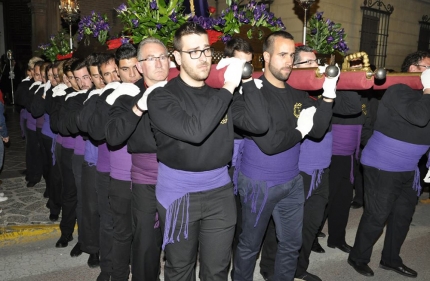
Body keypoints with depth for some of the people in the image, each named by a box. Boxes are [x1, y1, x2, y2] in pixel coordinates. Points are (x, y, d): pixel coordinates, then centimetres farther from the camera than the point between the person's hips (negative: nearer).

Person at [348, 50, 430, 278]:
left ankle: (391, 259, 33)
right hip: (383, 167, -9)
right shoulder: (398, 91, -16)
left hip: (407, 168, 9)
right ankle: (358, 258, 19)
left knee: (403, 214, 16)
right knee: (377, 216, 0)